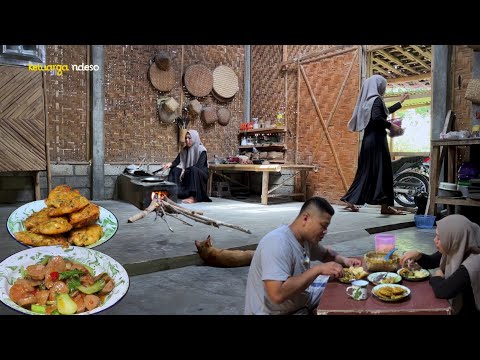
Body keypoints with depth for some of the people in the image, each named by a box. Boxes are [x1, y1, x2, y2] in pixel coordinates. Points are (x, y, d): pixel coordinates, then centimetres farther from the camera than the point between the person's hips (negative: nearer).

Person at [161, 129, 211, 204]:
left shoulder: (202, 150, -12)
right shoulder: (184, 150, 6)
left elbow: (199, 165, -22)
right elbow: (177, 161, -3)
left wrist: (185, 170, -26)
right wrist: (171, 164, -25)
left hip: (201, 174, -5)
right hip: (189, 173, 6)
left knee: (193, 170, -37)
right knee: (175, 170, -16)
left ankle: (194, 197, -42)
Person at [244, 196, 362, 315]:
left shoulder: (306, 238, -1)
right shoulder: (278, 242, -29)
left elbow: (325, 254, 20)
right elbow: (277, 294, -37)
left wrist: (343, 260, -1)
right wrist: (318, 269, -31)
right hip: (275, 312, -9)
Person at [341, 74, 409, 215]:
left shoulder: (369, 100, 19)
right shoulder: (376, 99, -9)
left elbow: (385, 111, 34)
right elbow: (377, 118, -26)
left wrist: (400, 102, 44)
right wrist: (391, 126, -13)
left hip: (369, 140, 9)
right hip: (376, 140, -9)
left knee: (366, 171, 10)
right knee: (382, 170, -8)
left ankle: (350, 201, 9)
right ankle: (385, 206, -8)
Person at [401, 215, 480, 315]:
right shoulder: (453, 250, -6)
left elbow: (441, 290, -36)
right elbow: (431, 262, 11)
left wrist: (437, 278, -14)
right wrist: (417, 255, -10)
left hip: (466, 311, -7)